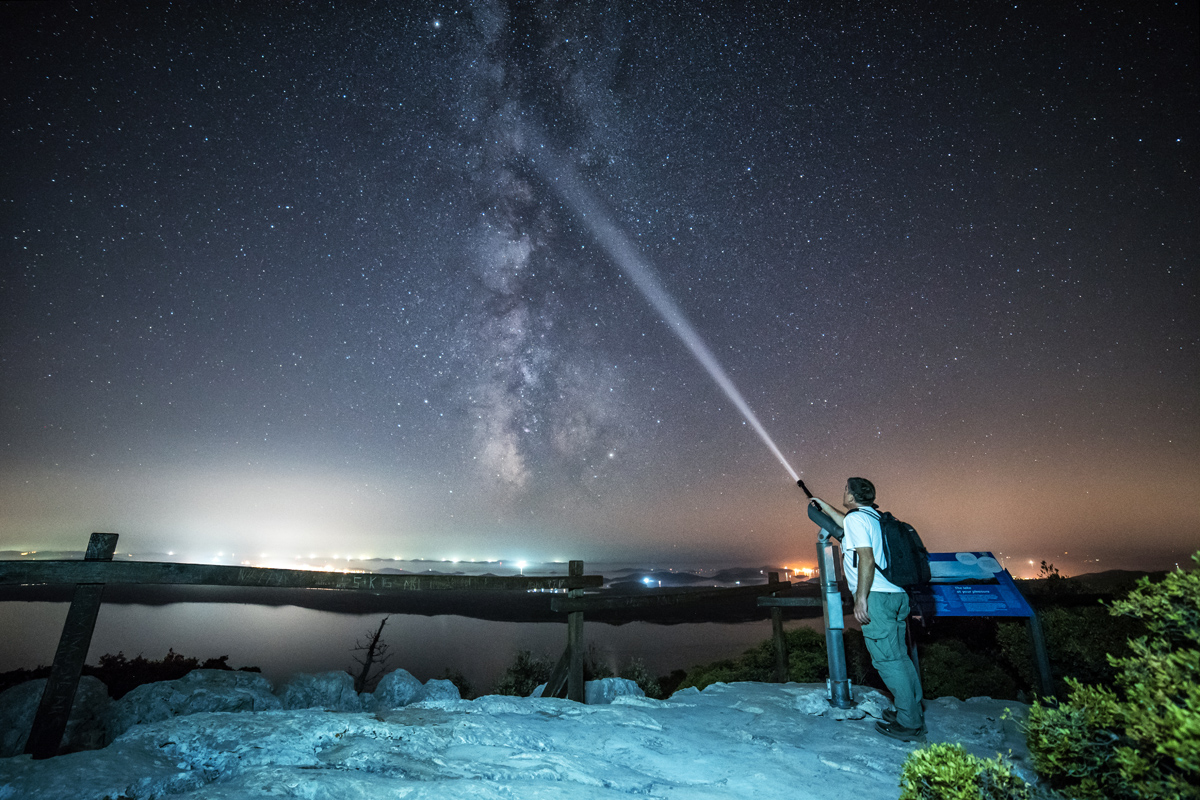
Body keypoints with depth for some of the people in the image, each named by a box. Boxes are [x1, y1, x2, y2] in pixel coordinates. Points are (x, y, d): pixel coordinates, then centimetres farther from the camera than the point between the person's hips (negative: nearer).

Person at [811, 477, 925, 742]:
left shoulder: (856, 517, -10)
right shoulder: (873, 516, 17)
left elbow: (867, 559, -20)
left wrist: (861, 599, -19)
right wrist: (825, 506, 48)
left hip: (876, 597, -10)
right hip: (896, 594, 10)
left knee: (887, 659, -4)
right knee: (899, 656, 16)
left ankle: (909, 725, 2)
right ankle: (914, 712, 24)